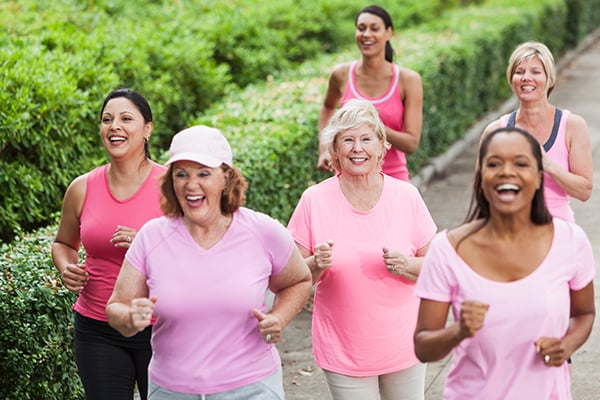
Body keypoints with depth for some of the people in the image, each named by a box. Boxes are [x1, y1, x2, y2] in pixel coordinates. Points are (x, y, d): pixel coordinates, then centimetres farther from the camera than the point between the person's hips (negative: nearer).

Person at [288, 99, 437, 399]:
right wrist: (316, 265, -23)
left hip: (402, 348, 1)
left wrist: (406, 266, -18)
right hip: (343, 353, -1)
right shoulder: (315, 201, -7)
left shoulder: (406, 197, -4)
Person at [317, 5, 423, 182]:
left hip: (392, 178, -1)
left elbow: (411, 143, -10)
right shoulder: (342, 75, -1)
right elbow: (328, 107, 22)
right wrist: (323, 150, 11)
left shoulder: (408, 80, -7)